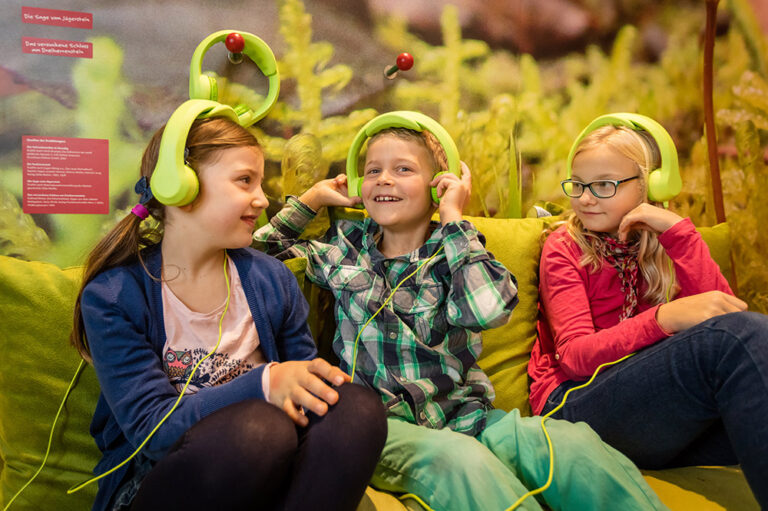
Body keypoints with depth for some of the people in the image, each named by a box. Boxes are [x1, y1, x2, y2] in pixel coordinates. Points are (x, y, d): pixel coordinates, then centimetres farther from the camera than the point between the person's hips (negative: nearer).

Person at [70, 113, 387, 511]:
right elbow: (149, 426, -17)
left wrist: (302, 387, -18)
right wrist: (263, 383, -32)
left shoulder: (272, 278, 4)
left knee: (359, 407, -24)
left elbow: (306, 378, 7)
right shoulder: (111, 296, -9)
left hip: (263, 478, 5)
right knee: (261, 427, -36)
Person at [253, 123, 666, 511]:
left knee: (573, 443, -29)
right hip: (383, 423, 0)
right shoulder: (345, 246, 14)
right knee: (459, 459, -36)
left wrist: (452, 217, -6)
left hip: (464, 418, 1)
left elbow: (488, 308, -16)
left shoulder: (456, 250, 7)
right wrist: (314, 197, 17)